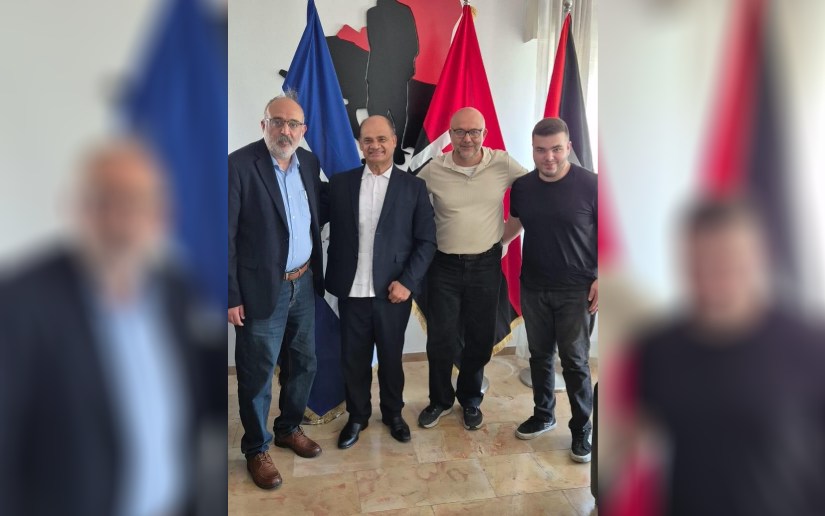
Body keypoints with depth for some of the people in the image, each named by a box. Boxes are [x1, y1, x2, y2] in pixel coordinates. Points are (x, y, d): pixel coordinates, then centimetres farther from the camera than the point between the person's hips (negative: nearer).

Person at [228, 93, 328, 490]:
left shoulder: (308, 162, 4)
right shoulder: (239, 165, -14)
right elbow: (226, 235, -14)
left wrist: (316, 271, 7)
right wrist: (231, 296, -13)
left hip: (304, 284, 6)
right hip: (262, 289, -6)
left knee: (305, 363, 18)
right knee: (257, 374, 9)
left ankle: (289, 427, 41)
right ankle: (256, 448, 30)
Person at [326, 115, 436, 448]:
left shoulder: (413, 186, 0)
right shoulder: (340, 183, 4)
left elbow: (427, 240, -1)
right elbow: (333, 233, 4)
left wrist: (407, 282, -9)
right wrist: (334, 278, -5)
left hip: (393, 291, -1)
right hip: (351, 292, 1)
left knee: (391, 358, 14)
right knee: (353, 360, 12)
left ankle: (393, 413, 36)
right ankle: (357, 416, 34)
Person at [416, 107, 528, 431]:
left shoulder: (502, 164, -6)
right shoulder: (433, 170, -7)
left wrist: (507, 235, 1)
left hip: (486, 266, 1)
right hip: (445, 266, 0)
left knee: (481, 340, 11)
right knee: (440, 340, 5)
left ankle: (470, 400, 35)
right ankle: (440, 400, 30)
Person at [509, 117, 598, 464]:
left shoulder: (590, 185, -11)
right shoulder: (521, 186, 0)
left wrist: (600, 278, -11)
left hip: (576, 290, -4)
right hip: (533, 287, 4)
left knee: (575, 362, 4)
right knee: (539, 356, 15)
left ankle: (582, 429, 21)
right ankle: (543, 415, 34)